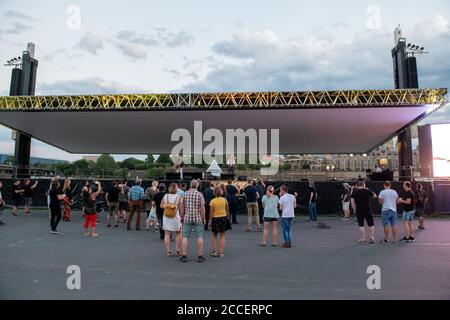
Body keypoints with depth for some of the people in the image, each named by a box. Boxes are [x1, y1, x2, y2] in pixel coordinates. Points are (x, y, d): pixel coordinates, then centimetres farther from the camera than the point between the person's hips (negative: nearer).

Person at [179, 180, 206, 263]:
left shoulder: (185, 194, 2)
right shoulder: (200, 194, -5)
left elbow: (182, 207, 3)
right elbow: (202, 207, -8)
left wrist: (182, 217, 12)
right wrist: (203, 218, -1)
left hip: (187, 218, 2)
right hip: (198, 218, -2)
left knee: (185, 237, 6)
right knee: (200, 237, 5)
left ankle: (184, 256, 8)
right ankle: (200, 256, 7)